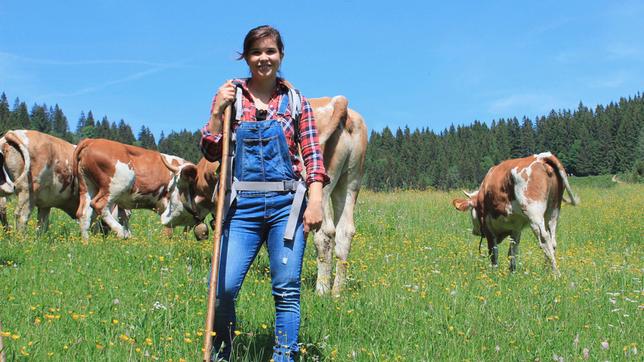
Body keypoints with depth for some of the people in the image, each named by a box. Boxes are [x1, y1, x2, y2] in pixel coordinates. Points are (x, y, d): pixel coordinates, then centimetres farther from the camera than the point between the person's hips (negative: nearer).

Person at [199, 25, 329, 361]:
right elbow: (211, 153, 6)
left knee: (287, 290, 1)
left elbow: (312, 155, 5)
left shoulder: (296, 101, 9)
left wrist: (315, 201, -7)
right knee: (224, 287, -8)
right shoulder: (230, 95, 9)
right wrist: (217, 111, -7)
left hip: (286, 204, 0)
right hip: (243, 205, 0)